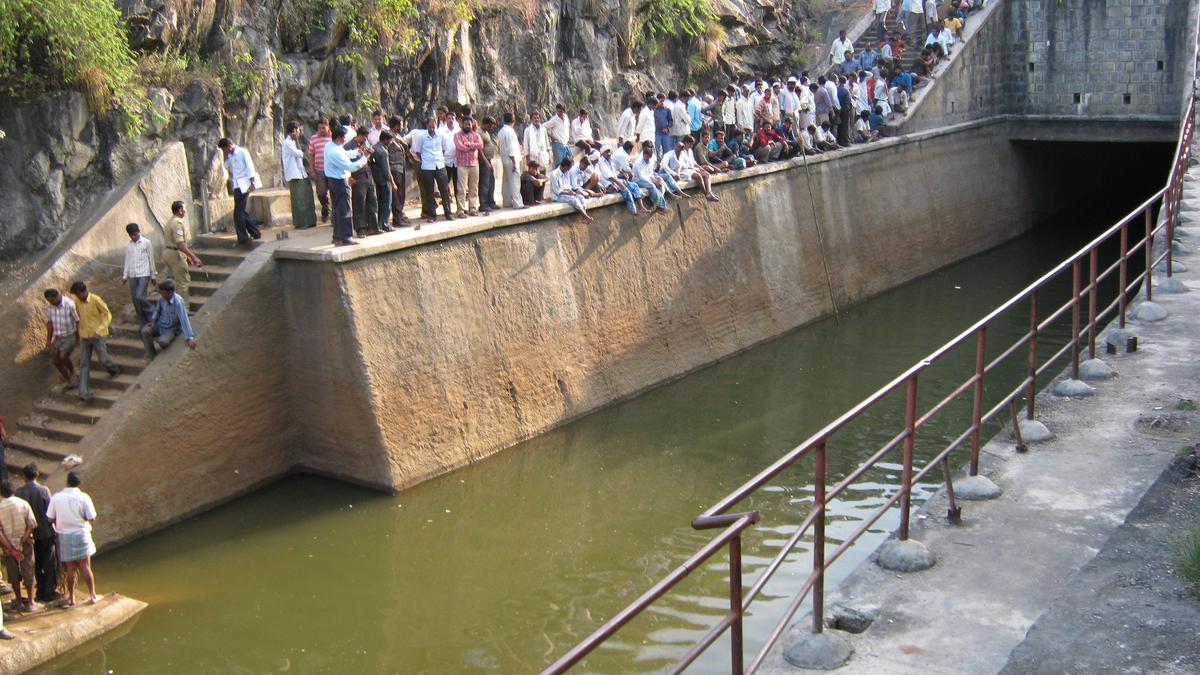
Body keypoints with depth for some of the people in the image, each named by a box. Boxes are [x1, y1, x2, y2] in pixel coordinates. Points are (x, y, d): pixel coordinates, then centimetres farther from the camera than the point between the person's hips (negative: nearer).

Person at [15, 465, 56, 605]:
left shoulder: (19, 492, -6)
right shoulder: (43, 490, -14)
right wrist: (55, 527, -1)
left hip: (30, 533, 3)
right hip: (46, 532, -3)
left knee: (37, 564, 15)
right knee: (50, 563, 7)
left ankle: (41, 592, 20)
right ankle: (50, 592, 8)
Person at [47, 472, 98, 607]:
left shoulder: (56, 498, -6)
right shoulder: (83, 497, -12)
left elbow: (51, 519, -2)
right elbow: (92, 519, -12)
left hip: (64, 536, 2)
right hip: (81, 535, -2)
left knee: (70, 568, 11)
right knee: (85, 567, 8)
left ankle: (71, 598, 18)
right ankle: (92, 596, 14)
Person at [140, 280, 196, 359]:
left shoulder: (178, 302, -30)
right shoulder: (162, 298, -11)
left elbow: (184, 320, -32)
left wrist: (190, 338, -32)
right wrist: (153, 320, -5)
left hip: (172, 328, -5)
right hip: (160, 324, 5)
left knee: (163, 342, -31)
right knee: (145, 331, -20)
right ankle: (150, 355, -3)